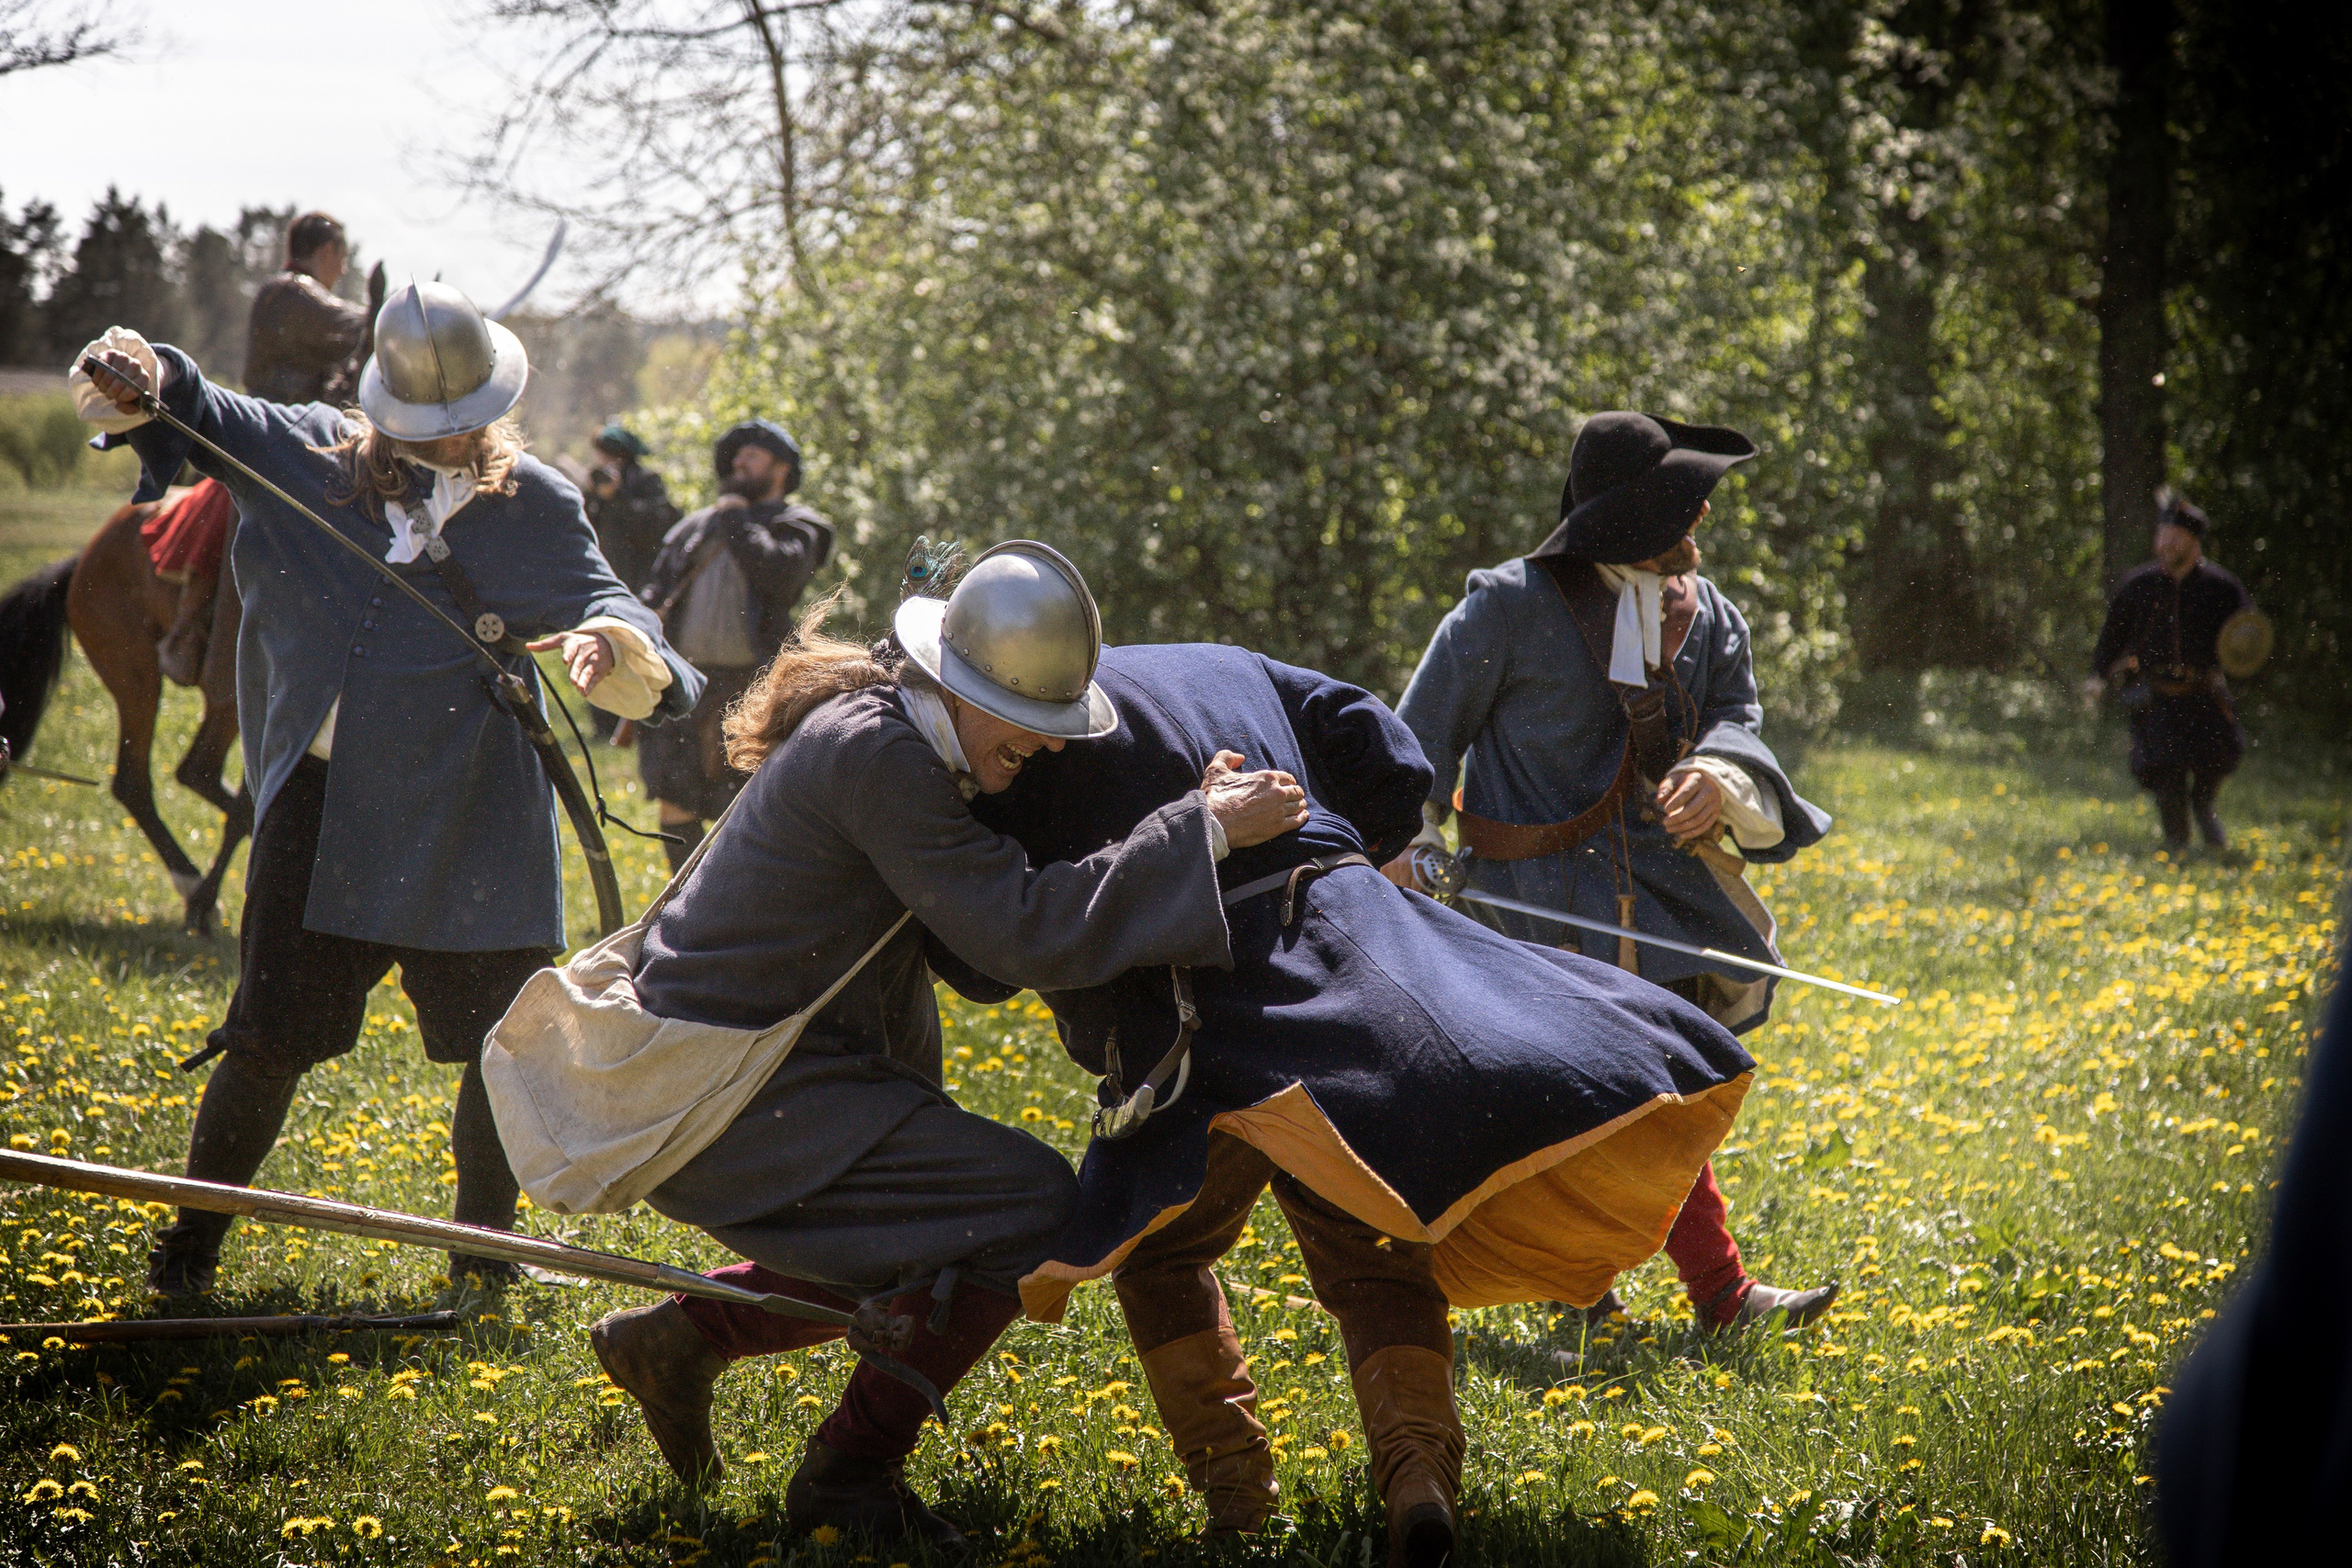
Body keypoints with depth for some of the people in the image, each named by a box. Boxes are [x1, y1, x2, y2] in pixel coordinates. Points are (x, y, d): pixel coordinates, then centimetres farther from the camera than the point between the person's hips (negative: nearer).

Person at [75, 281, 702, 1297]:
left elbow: (596, 597, -5)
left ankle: (481, 1251, 26)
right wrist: (140, 383, -8)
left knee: (502, 1047, 4)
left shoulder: (533, 504, 2)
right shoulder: (308, 456, 4)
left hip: (467, 817, 0)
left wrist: (614, 642, -30)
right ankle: (191, 1243, 18)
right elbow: (200, 418, 14)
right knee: (271, 1040, -1)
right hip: (320, 802, 0)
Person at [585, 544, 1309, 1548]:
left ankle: (680, 1337, 28)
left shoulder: (912, 746, 9)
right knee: (1031, 1205, -15)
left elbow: (980, 959, 8)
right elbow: (1027, 938, -26)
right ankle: (849, 1469, -3)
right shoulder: (873, 753, -22)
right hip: (724, 1089, -10)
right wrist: (1205, 826, -23)